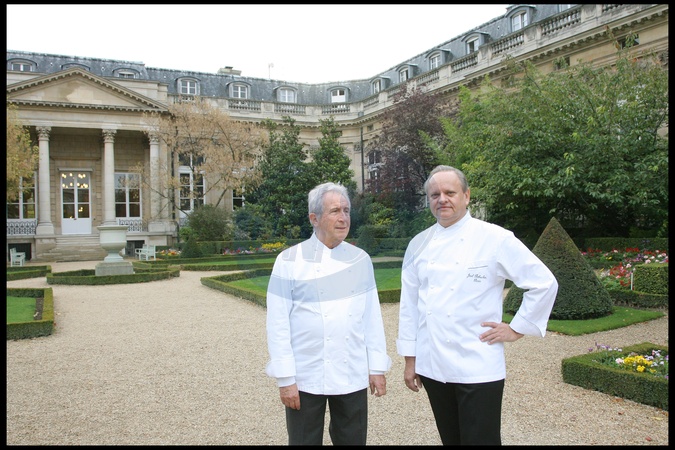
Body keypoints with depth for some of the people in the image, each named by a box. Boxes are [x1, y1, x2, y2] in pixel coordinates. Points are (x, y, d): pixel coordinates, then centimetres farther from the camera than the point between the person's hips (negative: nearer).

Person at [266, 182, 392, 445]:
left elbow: (372, 316, 4)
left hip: (353, 377, 3)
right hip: (305, 378, -2)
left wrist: (377, 367, 4)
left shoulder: (360, 259, 3)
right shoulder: (289, 261, -6)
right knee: (305, 441, 13)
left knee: (353, 440, 16)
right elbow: (278, 323, -7)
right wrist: (285, 377, -9)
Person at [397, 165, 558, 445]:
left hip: (478, 370, -4)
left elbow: (544, 283, -4)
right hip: (432, 367, 4)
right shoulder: (419, 245, 5)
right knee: (450, 439, 17)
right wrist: (410, 359, 9)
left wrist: (516, 329, -4)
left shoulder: (495, 239, -7)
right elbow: (409, 304, 8)